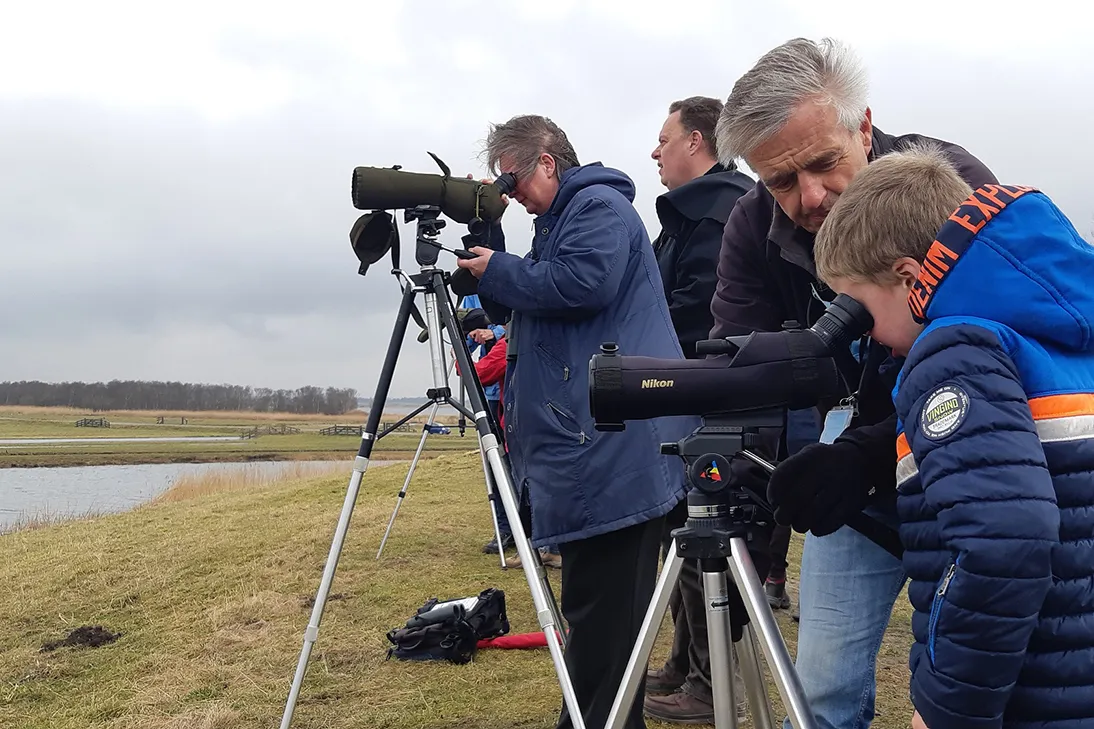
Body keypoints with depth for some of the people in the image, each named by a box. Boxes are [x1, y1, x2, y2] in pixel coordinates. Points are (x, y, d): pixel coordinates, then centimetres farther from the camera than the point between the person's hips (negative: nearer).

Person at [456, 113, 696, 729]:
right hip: (592, 448, 11)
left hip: (617, 450, -11)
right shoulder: (560, 221, 25)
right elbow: (525, 303, 28)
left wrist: (497, 271, -8)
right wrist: (492, 273, 11)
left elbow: (584, 284, -20)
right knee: (597, 603, 15)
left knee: (604, 607, -8)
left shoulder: (598, 206, -5)